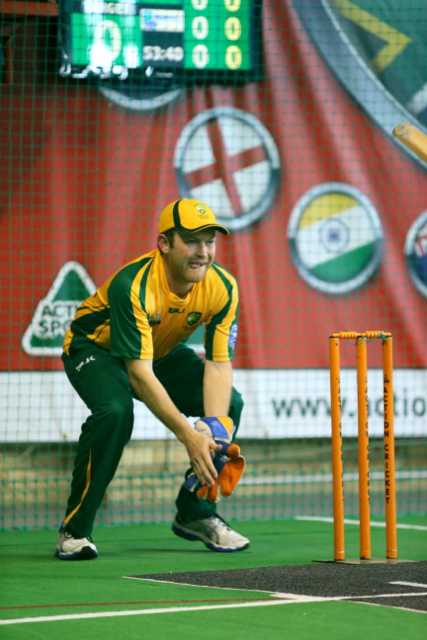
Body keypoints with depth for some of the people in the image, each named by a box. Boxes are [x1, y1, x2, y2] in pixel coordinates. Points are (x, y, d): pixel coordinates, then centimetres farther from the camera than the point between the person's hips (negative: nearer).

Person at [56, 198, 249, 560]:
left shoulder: (222, 287, -22)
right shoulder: (133, 286, -38)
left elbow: (218, 364, -21)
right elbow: (139, 374, -41)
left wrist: (213, 434, -37)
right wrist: (190, 437, -46)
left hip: (164, 353, 6)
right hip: (96, 349, -6)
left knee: (230, 404, -13)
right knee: (115, 411, -35)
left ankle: (195, 513, 4)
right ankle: (75, 529, -21)